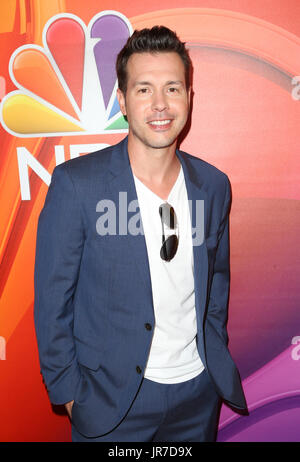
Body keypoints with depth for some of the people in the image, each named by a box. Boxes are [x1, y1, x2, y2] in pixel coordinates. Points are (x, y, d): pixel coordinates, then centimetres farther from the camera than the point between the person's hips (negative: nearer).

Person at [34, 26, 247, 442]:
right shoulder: (76, 182, -16)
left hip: (200, 392, 4)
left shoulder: (214, 185, -4)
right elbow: (53, 299, -10)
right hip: (113, 398, -3)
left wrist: (216, 359, 10)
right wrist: (68, 392, -6)